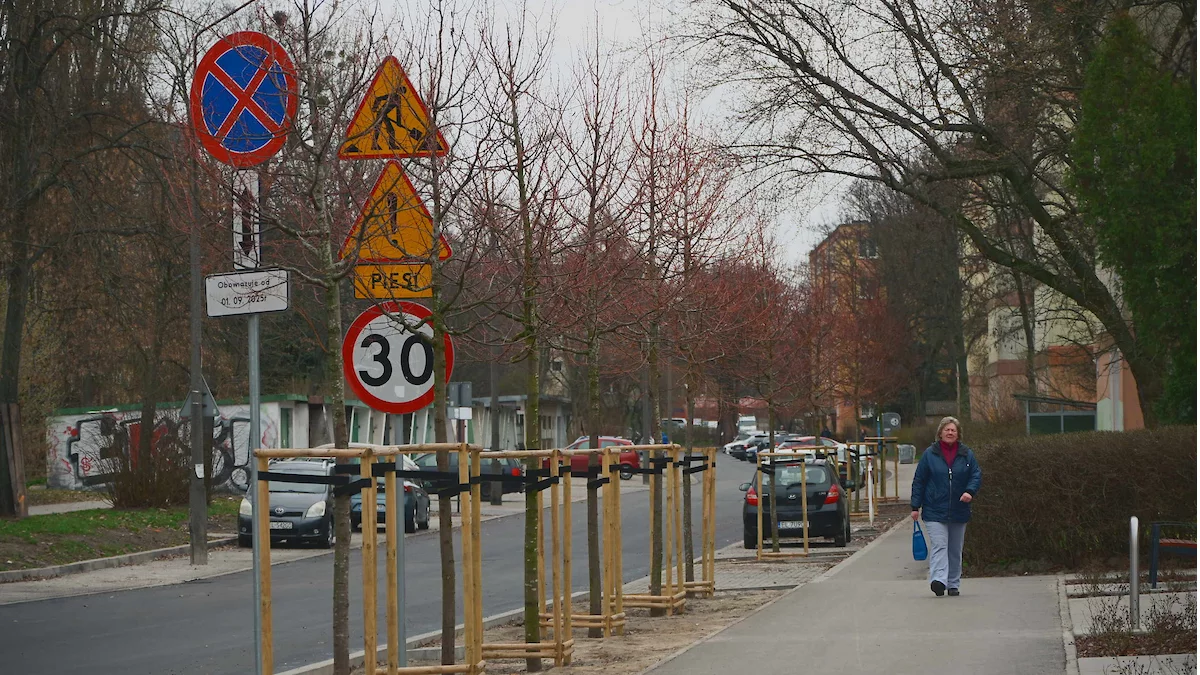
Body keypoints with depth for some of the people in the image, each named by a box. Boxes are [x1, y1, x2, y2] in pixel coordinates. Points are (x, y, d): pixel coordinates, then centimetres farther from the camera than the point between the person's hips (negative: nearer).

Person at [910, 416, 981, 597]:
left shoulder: (966, 454, 5)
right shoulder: (930, 454, 0)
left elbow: (976, 475, 5)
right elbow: (919, 481, 2)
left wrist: (970, 491, -16)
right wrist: (916, 506, -1)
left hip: (959, 511, 3)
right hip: (935, 511, -3)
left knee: (955, 550, 11)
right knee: (939, 545, -17)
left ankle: (953, 584, 21)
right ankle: (938, 580, -28)